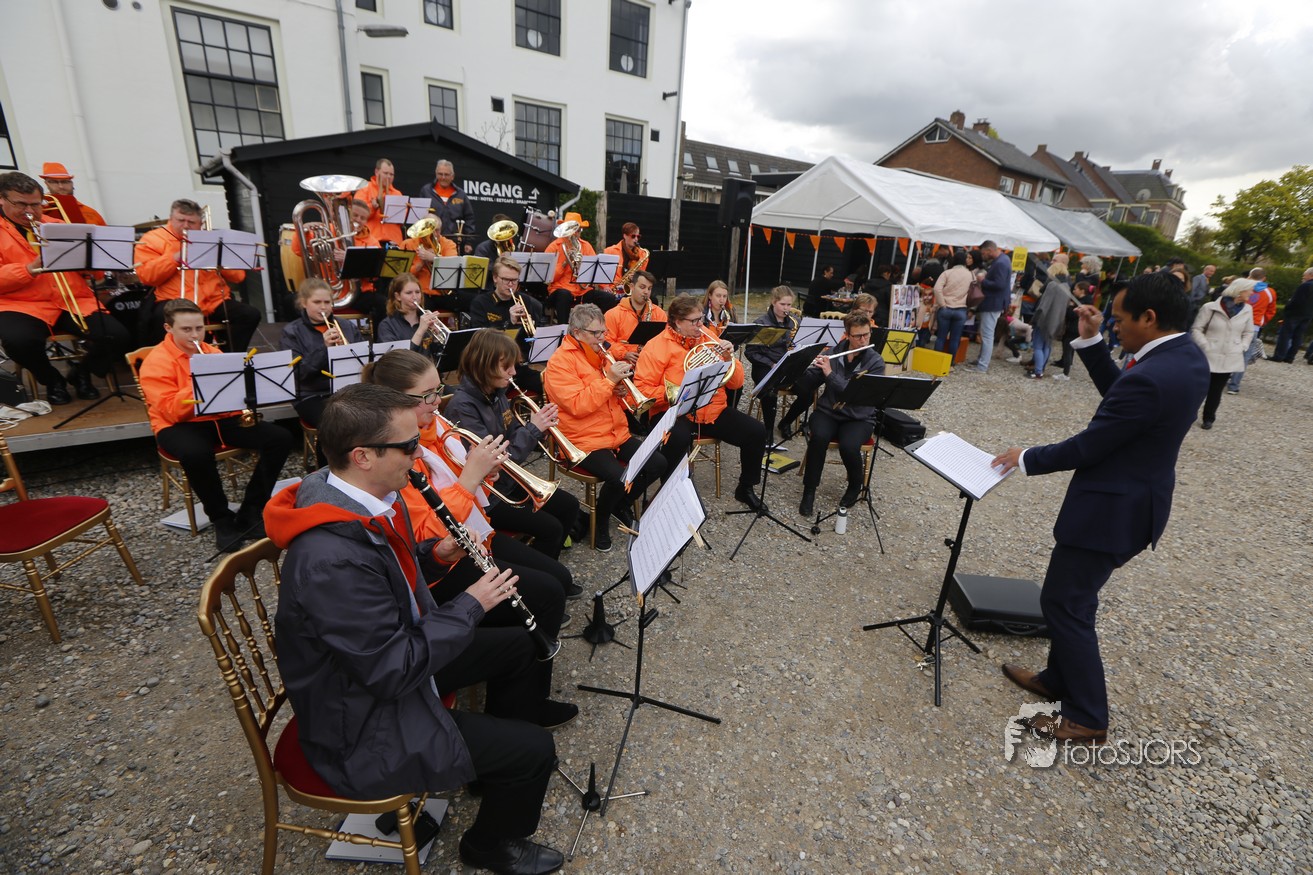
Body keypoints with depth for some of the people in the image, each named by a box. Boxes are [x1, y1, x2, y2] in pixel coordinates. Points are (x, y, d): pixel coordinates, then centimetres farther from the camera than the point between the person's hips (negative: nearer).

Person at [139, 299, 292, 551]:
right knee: (196, 454, -41)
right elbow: (171, 411, -15)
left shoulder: (212, 351, 12)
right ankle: (221, 519, -15)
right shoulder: (156, 362, -6)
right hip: (180, 425, -5)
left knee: (280, 438, -17)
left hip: (221, 418, 5)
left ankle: (249, 513, -10)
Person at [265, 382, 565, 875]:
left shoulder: (362, 499, -8)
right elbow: (394, 671, -31)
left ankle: (498, 765, 40)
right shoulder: (331, 559, -37)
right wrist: (470, 605, -21)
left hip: (387, 662, 10)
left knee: (516, 646, 18)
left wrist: (432, 554, -6)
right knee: (533, 750, -9)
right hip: (363, 730, -9)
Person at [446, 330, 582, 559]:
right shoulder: (463, 407, -24)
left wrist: (542, 426, -11)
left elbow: (513, 438, 9)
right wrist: (532, 428, -25)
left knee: (569, 506, 7)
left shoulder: (497, 393, 2)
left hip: (510, 481, 9)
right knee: (550, 527, -15)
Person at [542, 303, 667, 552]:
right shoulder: (559, 362, -11)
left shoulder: (599, 355, 14)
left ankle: (622, 506, 19)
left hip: (617, 433, 8)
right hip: (584, 441, -8)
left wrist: (622, 390, 1)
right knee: (619, 478, -30)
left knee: (657, 464, -5)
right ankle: (600, 521, 2)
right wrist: (609, 379, -24)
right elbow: (578, 406, -23)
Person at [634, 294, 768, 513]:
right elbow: (643, 389, -12)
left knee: (756, 431, -11)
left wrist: (729, 357, -7)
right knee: (679, 439, -39)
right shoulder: (657, 346, -3)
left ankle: (745, 489, 11)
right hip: (675, 411, -5)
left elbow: (736, 383, 11)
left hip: (712, 411, 6)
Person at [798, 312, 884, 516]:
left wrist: (830, 373, -23)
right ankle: (809, 490, -13)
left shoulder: (875, 361, -6)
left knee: (848, 446, -32)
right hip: (828, 410, 2)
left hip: (858, 417, -1)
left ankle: (855, 486, 2)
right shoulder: (834, 351, 2)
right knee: (819, 437, -31)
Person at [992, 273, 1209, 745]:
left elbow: (1087, 448, -22)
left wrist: (1027, 458, -7)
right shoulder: (1187, 356, 3)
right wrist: (1091, 341, 4)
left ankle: (1088, 719, 19)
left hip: (1112, 509, -10)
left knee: (1063, 602, 4)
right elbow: (1117, 395, 13)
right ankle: (1059, 678, 39)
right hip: (1135, 499, 10)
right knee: (1073, 597, 22)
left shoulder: (1150, 378, -28)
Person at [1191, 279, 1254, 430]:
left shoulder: (1247, 310, 4)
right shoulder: (1211, 307, -11)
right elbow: (1196, 329, -7)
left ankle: (1208, 418, 21)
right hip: (1209, 357, -4)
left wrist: (1242, 348, 3)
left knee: (1217, 390, 11)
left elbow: (1248, 332, 15)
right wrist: (1206, 346, -14)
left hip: (1230, 359, 4)